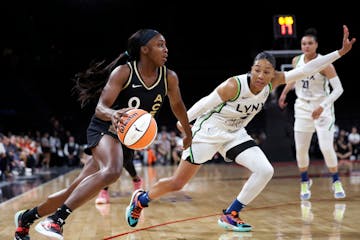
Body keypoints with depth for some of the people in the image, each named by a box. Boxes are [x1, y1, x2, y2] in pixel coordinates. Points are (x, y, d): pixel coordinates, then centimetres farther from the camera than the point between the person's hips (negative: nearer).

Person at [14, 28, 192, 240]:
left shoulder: (169, 78, -5)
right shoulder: (124, 72, -17)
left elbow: (177, 105, 15)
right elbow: (100, 108, -23)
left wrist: (188, 133, 27)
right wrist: (112, 114, -46)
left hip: (130, 140, 5)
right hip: (105, 129, -5)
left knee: (76, 190, 5)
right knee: (112, 171, -38)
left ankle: (27, 217, 23)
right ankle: (57, 219, -33)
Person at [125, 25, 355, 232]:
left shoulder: (273, 83, -13)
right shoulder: (235, 85, -29)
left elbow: (306, 69, -16)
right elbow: (205, 103, -18)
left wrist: (340, 52, -21)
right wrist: (184, 123, -7)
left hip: (235, 134, 6)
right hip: (208, 132, -6)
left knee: (265, 171, -12)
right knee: (177, 184, -1)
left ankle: (230, 215, 2)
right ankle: (141, 199, 27)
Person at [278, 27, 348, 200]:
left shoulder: (324, 64, -17)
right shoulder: (296, 61, -1)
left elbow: (338, 89, -21)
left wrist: (322, 107, -29)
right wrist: (284, 93, 16)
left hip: (322, 109, -4)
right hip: (303, 107, 4)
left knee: (326, 147, -12)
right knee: (300, 149, 2)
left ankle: (336, 182, 10)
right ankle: (305, 182, 23)